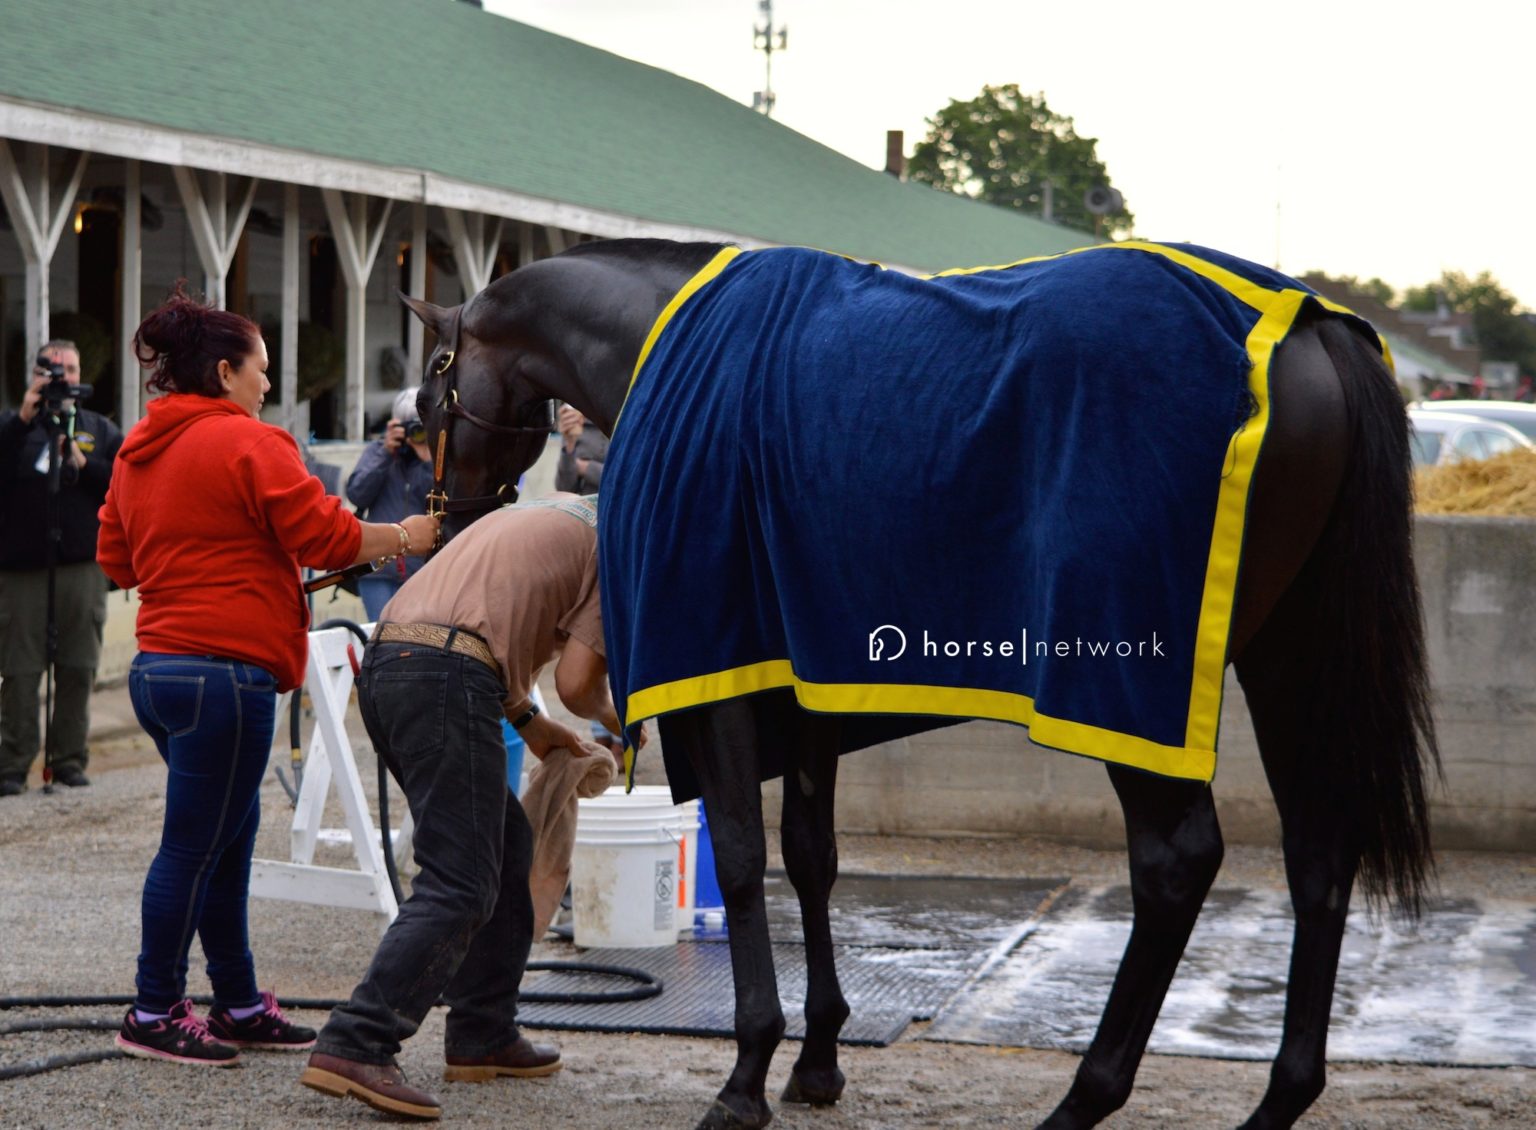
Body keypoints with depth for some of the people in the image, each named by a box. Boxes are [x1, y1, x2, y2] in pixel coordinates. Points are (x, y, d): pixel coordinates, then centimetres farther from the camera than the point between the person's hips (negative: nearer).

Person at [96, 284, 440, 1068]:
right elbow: (325, 535, -12)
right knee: (195, 847, -3)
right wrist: (405, 537, 2)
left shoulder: (139, 450, 15)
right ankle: (154, 1015, 2)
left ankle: (238, 1004, 20)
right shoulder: (248, 444, -11)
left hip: (157, 668, 9)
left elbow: (116, 557, 22)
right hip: (225, 672, -9)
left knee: (226, 840, 15)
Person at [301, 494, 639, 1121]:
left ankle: (483, 1036, 23)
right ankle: (355, 1046, -19)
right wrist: (611, 716, 19)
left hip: (385, 660, 10)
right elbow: (575, 682, -2)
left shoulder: (555, 511, 30)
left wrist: (531, 723, 37)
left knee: (506, 843, 20)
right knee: (457, 886, -9)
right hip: (447, 682, -10)